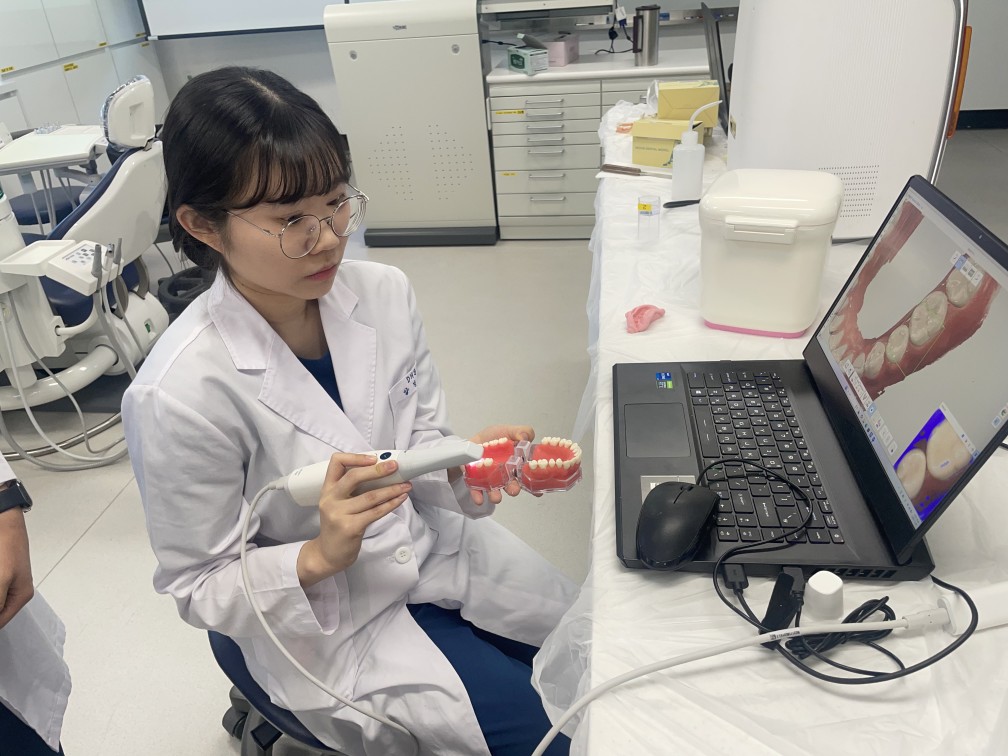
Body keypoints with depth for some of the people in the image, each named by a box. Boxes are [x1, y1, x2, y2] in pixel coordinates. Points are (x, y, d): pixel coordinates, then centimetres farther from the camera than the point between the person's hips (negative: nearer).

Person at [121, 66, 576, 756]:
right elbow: (199, 587, -14)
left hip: (432, 541, 5)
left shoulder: (384, 292, -14)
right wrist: (321, 557, -30)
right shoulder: (180, 394, -27)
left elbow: (422, 440, 0)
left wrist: (468, 469, -22)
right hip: (327, 621, -4)